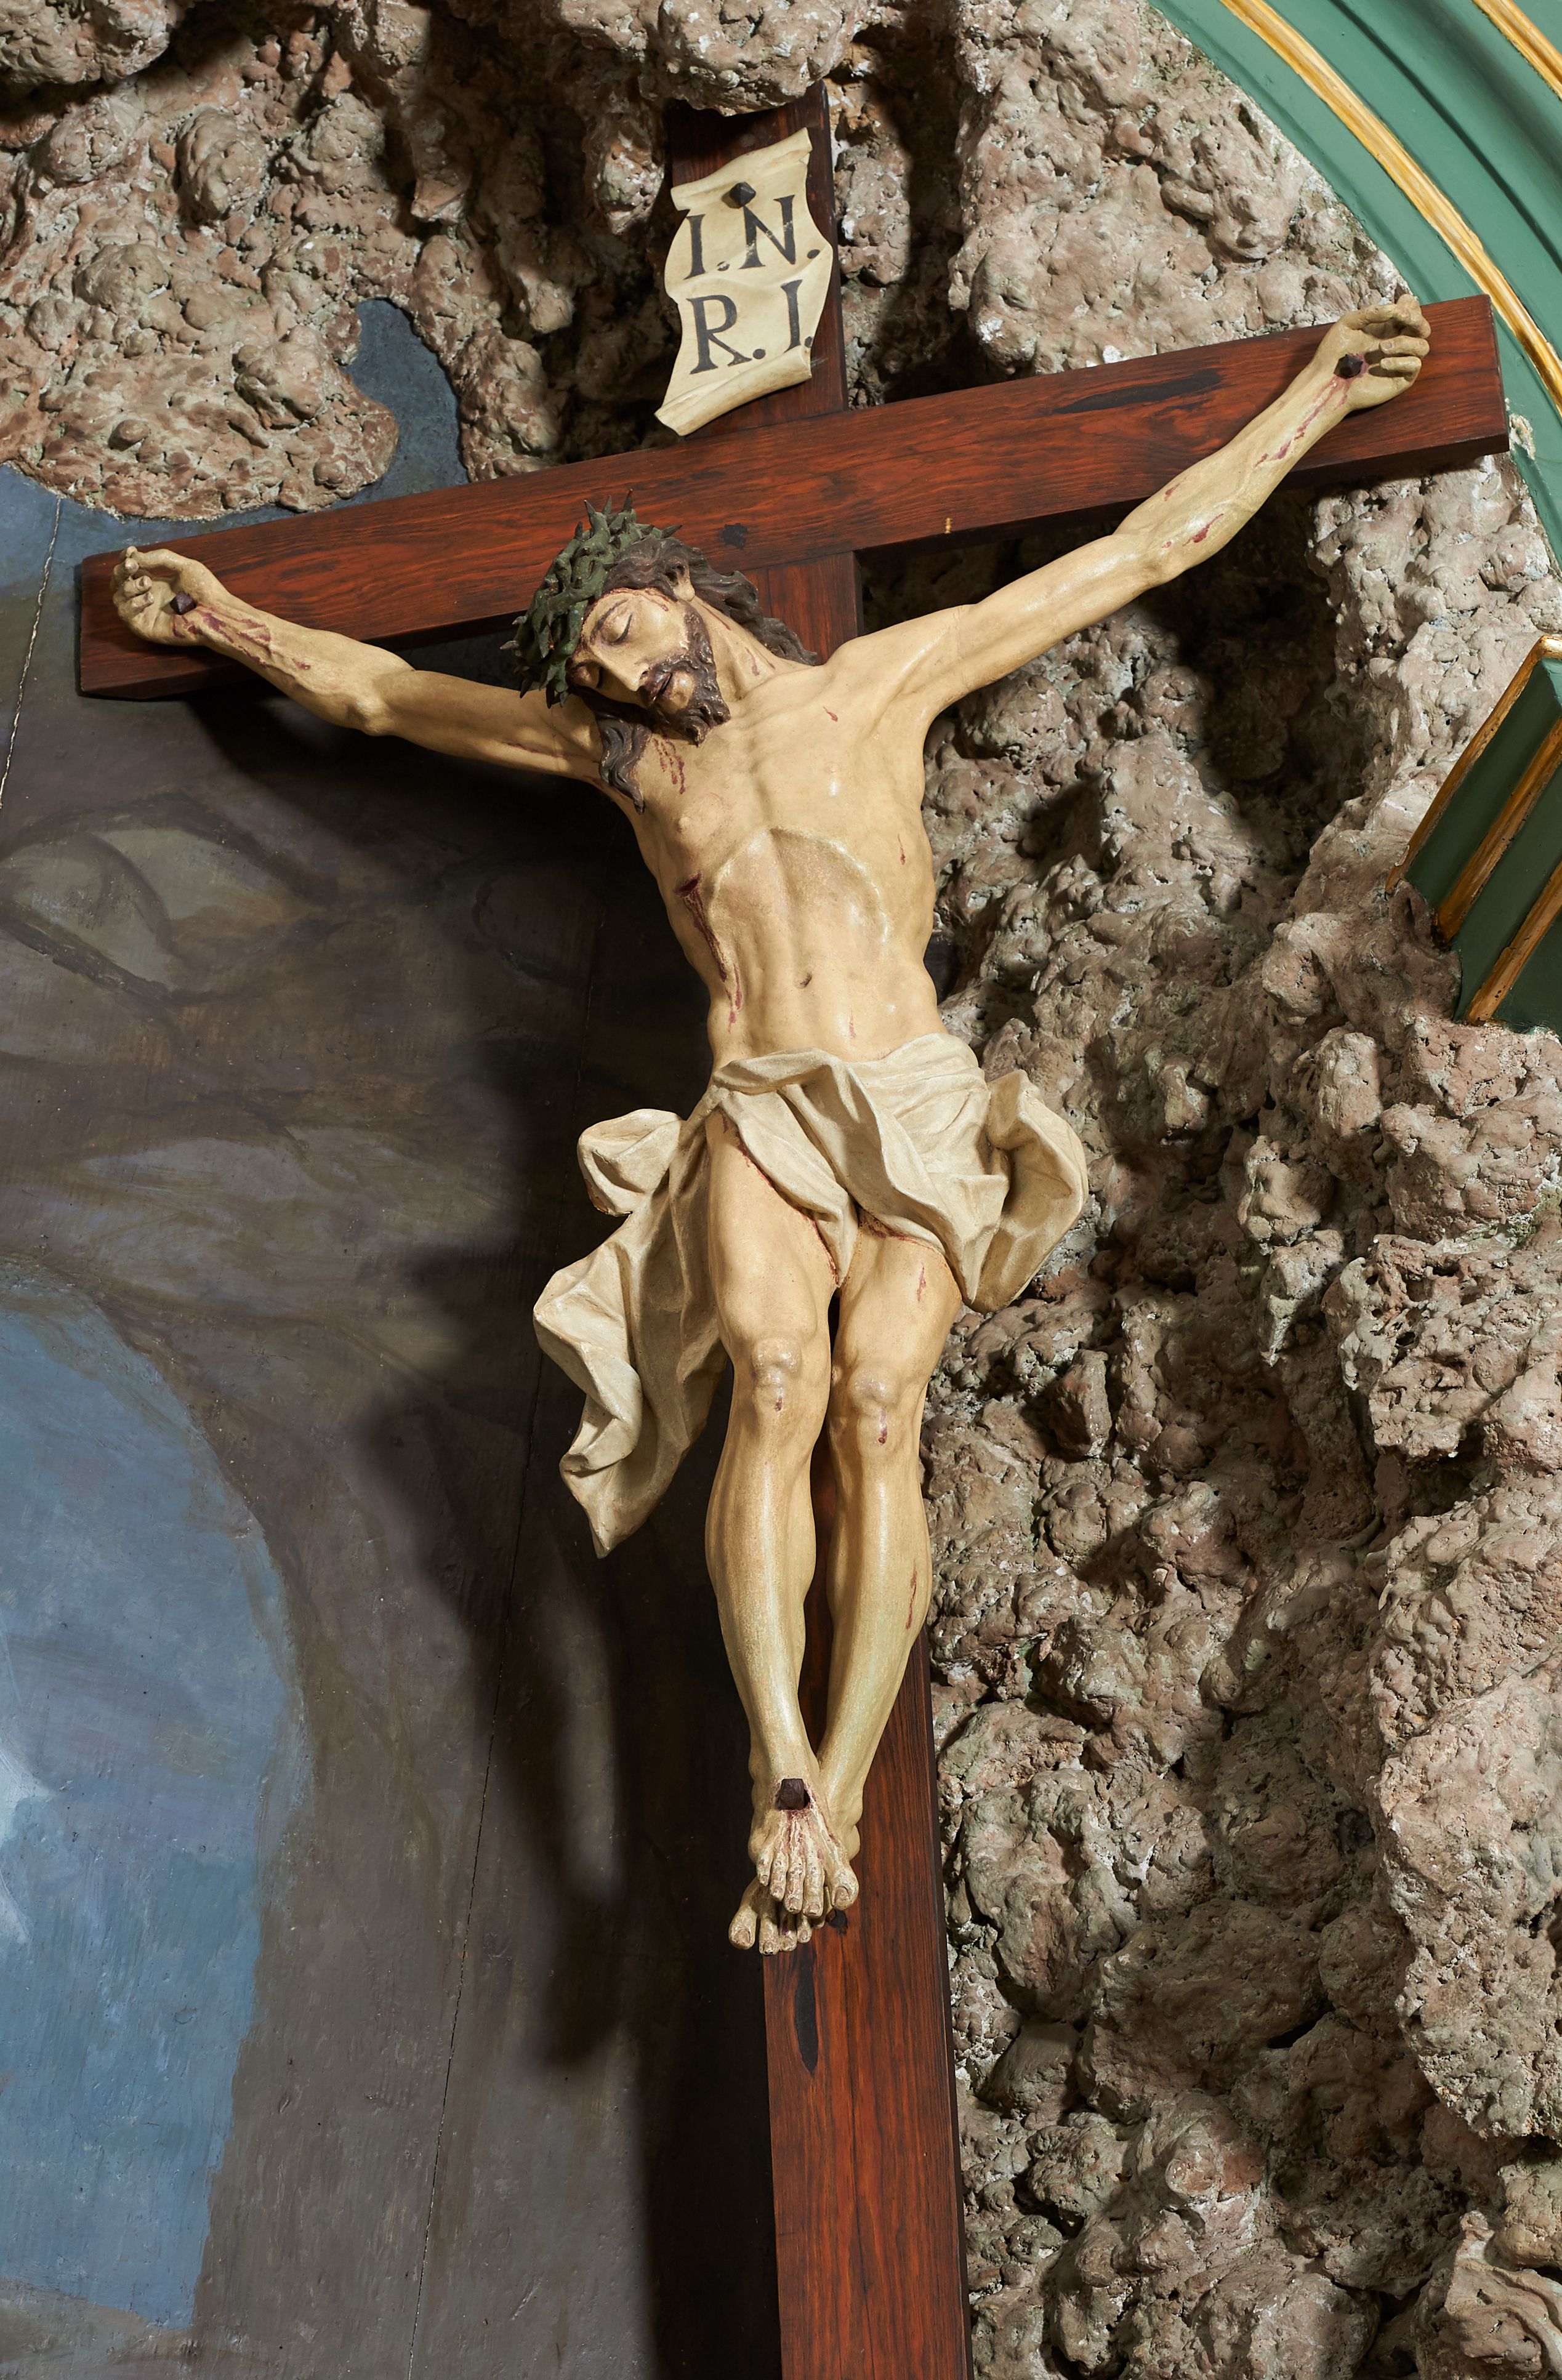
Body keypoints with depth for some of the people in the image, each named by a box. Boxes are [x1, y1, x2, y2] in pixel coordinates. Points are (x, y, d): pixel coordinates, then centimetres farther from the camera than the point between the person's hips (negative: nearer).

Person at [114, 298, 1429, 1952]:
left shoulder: (882, 683, 14)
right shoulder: (614, 750, 20)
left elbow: (1148, 547, 18)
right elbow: (382, 692, 33)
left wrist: (1317, 398, 19)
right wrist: (237, 627, 38)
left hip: (920, 1111, -1)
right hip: (755, 1121, 1)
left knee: (876, 1397, -25)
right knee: (776, 1380, -28)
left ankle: (833, 1802, -31)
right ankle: (785, 1781, -37)